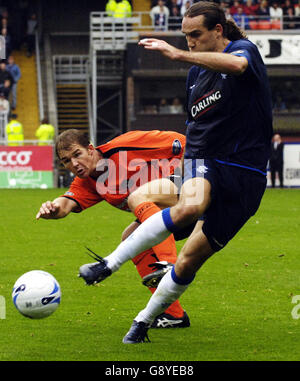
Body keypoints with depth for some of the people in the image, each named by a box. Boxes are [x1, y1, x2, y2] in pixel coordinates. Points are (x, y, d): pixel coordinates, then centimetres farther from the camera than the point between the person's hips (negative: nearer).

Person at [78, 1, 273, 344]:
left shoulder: (244, 49, -4)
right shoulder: (196, 74, 16)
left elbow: (236, 64, -31)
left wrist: (179, 55, -35)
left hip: (243, 173, -3)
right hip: (204, 161, 3)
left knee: (190, 261, -3)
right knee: (189, 206, -35)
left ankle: (145, 319, 15)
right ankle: (110, 263, -35)